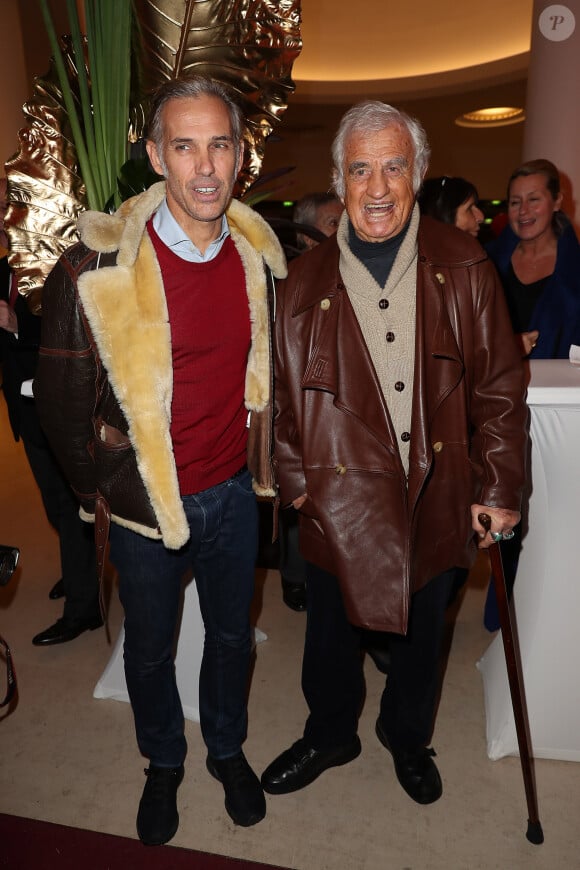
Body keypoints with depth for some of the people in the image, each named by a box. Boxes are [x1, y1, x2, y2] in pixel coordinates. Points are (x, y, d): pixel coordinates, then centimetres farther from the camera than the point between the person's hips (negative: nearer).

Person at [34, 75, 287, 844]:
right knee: (150, 649, 19)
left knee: (232, 634, 21)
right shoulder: (97, 267, -18)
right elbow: (60, 394, -8)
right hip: (142, 501, -3)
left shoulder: (257, 254, -4)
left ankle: (227, 749, 51)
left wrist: (259, 460, 10)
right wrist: (99, 487, -1)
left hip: (234, 491, 3)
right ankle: (164, 763, 49)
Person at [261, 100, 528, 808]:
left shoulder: (463, 268, -3)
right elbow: (284, 393, 1)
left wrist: (498, 486, -4)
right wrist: (294, 478, -4)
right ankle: (329, 735, 49)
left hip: (436, 499, 1)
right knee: (330, 635, 19)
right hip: (339, 500, 0)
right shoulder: (304, 282, -3)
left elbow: (499, 386, -2)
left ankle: (408, 737, 51)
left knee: (421, 635, 22)